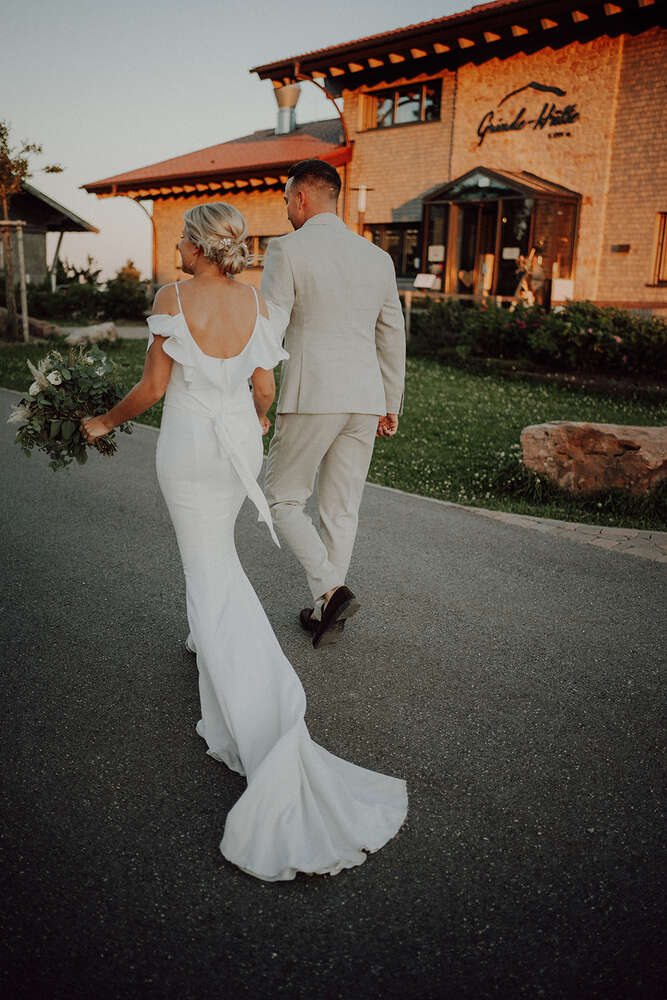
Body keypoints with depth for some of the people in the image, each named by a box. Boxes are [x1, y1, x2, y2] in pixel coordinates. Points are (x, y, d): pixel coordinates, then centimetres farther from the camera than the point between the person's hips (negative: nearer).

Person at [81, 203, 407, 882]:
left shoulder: (173, 298, -13)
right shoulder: (256, 302, -1)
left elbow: (153, 386, -12)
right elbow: (265, 388, 3)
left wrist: (106, 422, 6)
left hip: (188, 443, -5)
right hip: (241, 441, 5)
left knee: (211, 574, -2)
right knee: (214, 544, 29)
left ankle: (263, 729, -9)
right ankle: (203, 636, 47)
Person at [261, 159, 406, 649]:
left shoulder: (288, 249, -6)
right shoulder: (377, 257, 12)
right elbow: (393, 337, 16)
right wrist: (391, 404, 24)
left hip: (311, 398, -5)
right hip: (365, 399, 6)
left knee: (284, 501, 11)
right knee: (342, 509, 13)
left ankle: (332, 590, -6)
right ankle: (326, 614, 23)